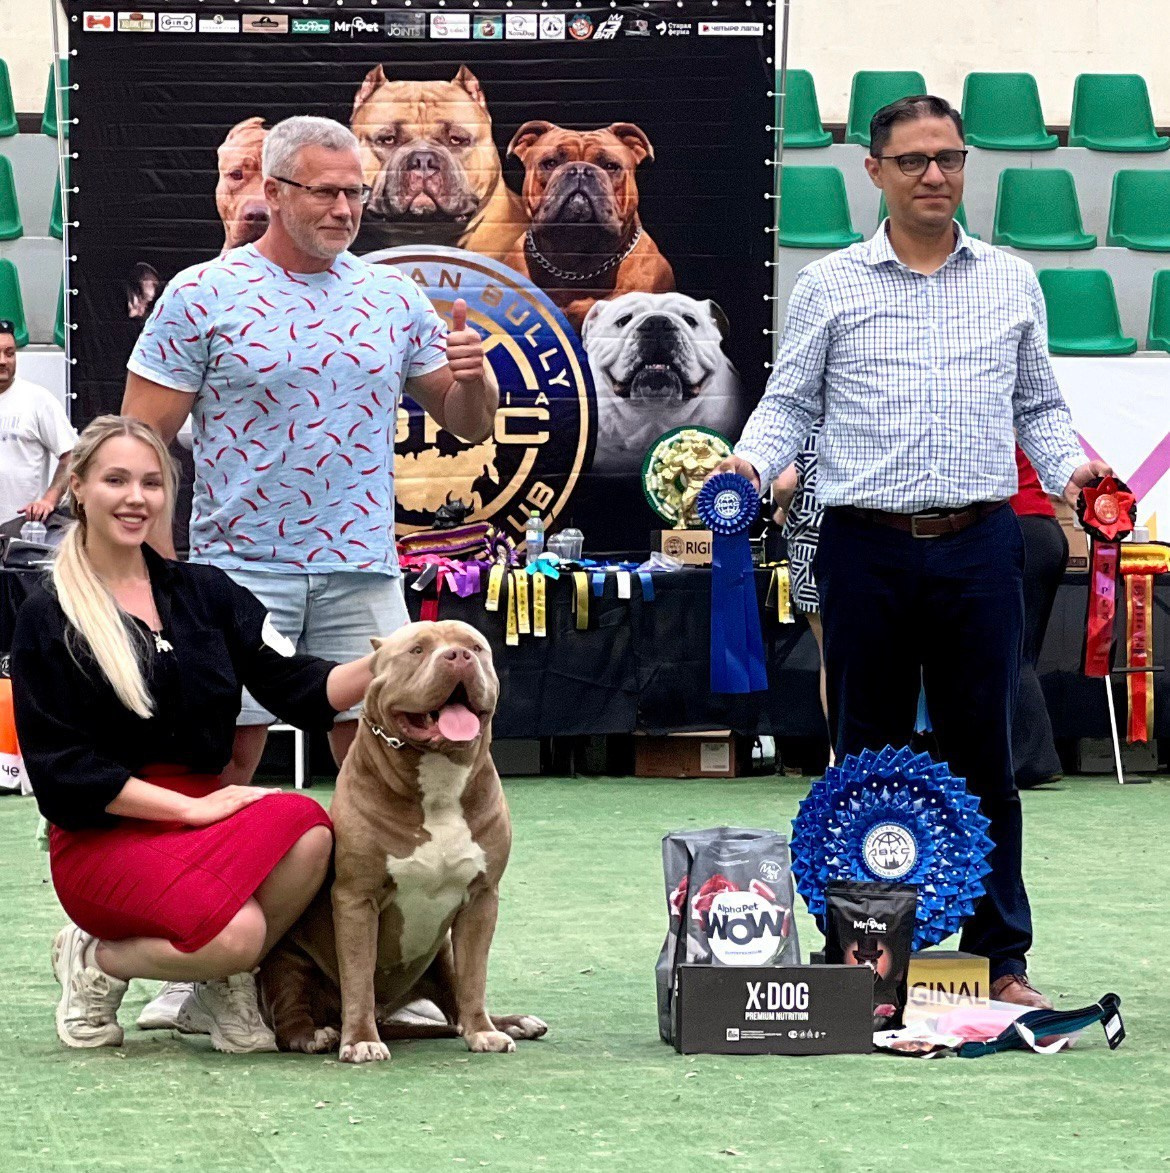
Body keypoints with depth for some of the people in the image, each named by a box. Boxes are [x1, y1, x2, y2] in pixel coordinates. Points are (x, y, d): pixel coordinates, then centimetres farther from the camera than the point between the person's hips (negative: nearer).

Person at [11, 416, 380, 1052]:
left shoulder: (204, 592, 12)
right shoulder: (48, 617, 0)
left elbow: (302, 690, 2)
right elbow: (60, 768, -7)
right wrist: (192, 807, -14)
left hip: (202, 808, 4)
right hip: (100, 838, -4)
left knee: (308, 831, -30)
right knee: (235, 931, -32)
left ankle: (222, 989, -5)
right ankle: (96, 960, 0)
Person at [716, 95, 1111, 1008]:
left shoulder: (1013, 283, 12)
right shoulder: (831, 285, 8)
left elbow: (1039, 406, 16)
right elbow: (790, 401, 8)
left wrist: (1071, 467, -2)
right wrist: (750, 463, -10)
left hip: (980, 546, 1)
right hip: (867, 547, -1)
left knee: (984, 754, 3)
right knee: (869, 756, 4)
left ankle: (1002, 958, 8)